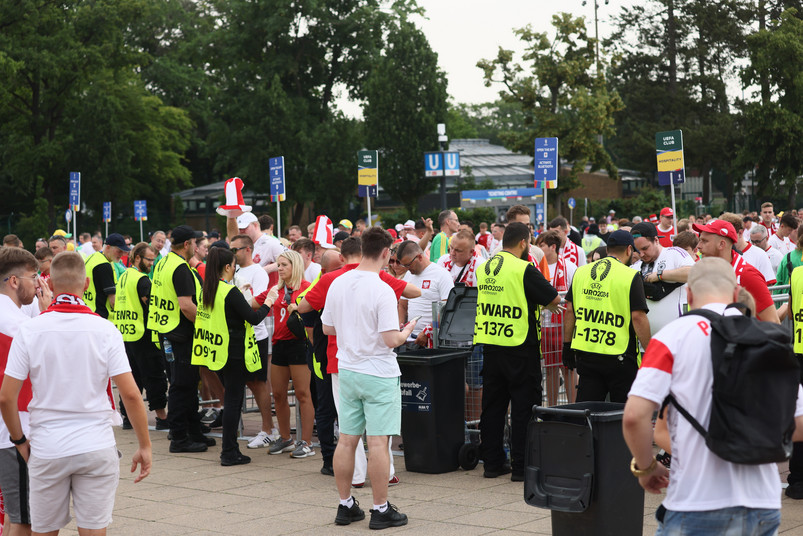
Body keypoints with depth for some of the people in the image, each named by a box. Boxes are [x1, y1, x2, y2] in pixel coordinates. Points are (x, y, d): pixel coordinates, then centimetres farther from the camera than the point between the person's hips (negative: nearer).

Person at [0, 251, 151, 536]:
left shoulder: (29, 330, -5)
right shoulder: (104, 329, -6)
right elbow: (130, 394, -9)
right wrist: (144, 446, 0)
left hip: (47, 449, 1)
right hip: (96, 447, 0)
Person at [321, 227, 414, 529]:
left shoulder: (338, 284, 2)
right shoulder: (382, 290, -18)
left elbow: (327, 328, 10)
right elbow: (391, 340, -20)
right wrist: (406, 332, 1)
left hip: (347, 371, 6)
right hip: (378, 375, -6)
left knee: (347, 440, 11)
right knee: (378, 442, -1)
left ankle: (345, 505, 19)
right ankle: (381, 511, 5)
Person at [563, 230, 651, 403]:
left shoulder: (581, 272, 8)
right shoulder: (631, 276, -8)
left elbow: (569, 311, 10)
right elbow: (638, 317, -13)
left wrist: (567, 345, 17)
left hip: (585, 354, 5)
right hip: (619, 356, -4)